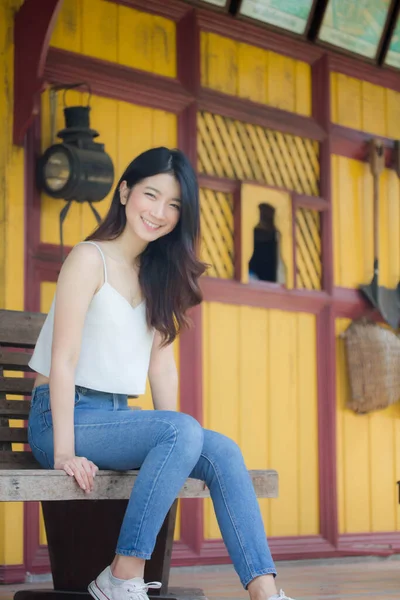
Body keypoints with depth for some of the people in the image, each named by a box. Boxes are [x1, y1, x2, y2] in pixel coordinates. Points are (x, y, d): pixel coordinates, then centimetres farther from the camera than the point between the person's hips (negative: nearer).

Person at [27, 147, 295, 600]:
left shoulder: (158, 274, 14)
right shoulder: (91, 259, -9)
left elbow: (161, 362, 11)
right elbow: (63, 358, -15)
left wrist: (175, 440, 2)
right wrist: (64, 453, -21)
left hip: (115, 418, 7)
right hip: (64, 417, -7)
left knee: (222, 452, -15)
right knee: (185, 430, -29)